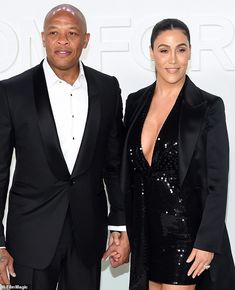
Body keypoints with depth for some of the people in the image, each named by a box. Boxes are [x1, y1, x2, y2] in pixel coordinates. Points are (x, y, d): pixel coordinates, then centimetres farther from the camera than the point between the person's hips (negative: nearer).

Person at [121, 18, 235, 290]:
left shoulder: (209, 106, -10)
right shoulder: (135, 102, 4)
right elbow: (128, 171, 10)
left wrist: (207, 242, -14)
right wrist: (124, 227, 10)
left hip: (186, 228, -5)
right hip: (146, 229, 5)